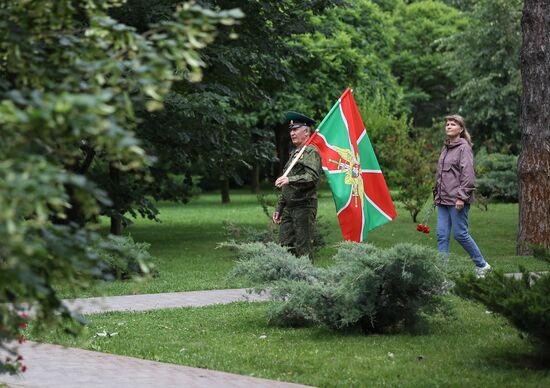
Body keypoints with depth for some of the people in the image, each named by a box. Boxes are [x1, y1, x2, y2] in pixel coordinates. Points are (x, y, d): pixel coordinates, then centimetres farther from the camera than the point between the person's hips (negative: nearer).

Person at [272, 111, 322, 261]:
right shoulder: (294, 153, 21)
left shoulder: (312, 152, -7)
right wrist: (279, 208, 22)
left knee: (303, 248, -7)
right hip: (289, 208, 9)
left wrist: (290, 180, -35)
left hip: (304, 207, -9)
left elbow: (313, 176, -24)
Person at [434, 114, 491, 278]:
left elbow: (468, 174, -14)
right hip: (443, 200, 8)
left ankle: (482, 266, 12)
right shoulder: (445, 148, 16)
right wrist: (437, 194, 17)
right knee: (442, 235, 3)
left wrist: (462, 197, -18)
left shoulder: (464, 147, -8)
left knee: (460, 234, -3)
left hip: (457, 200, -8)